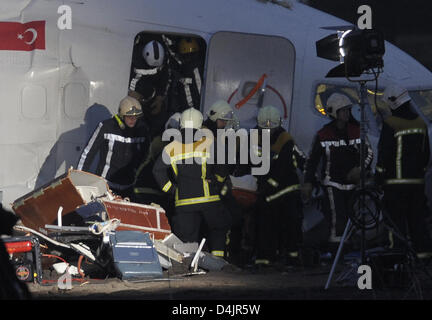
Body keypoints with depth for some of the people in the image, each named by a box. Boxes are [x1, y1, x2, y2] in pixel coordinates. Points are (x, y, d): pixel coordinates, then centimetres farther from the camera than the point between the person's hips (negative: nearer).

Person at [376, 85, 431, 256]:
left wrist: (379, 176, -3)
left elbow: (384, 152, -11)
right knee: (417, 216, 11)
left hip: (396, 180, -6)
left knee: (396, 217, -2)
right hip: (417, 181, 6)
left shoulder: (390, 124, -12)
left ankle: (398, 248, -4)